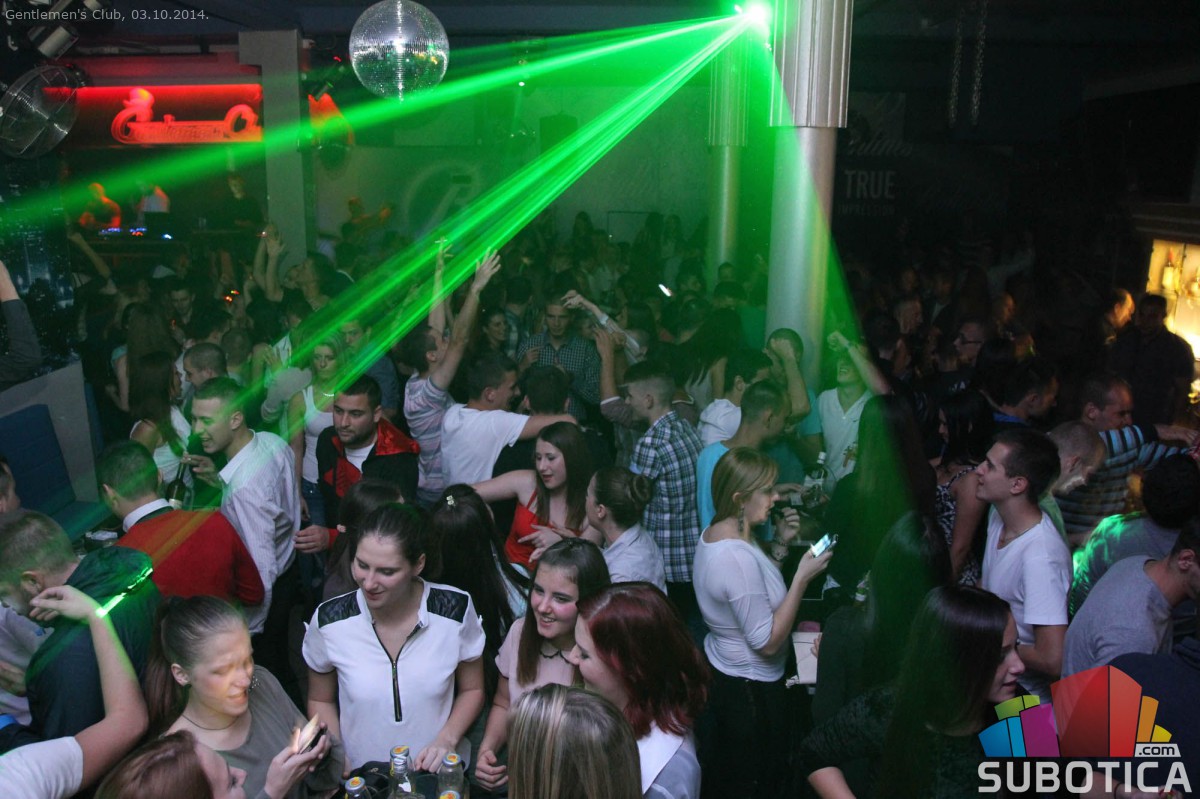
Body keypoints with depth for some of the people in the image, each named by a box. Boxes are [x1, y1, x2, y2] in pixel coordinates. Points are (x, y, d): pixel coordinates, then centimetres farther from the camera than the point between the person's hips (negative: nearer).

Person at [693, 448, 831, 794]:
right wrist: (802, 577, -25)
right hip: (750, 685, -9)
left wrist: (780, 543, 1)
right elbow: (768, 642, -27)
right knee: (760, 780, 15)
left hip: (719, 667, 9)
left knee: (721, 768, 28)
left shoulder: (714, 532, -2)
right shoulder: (737, 557, -32)